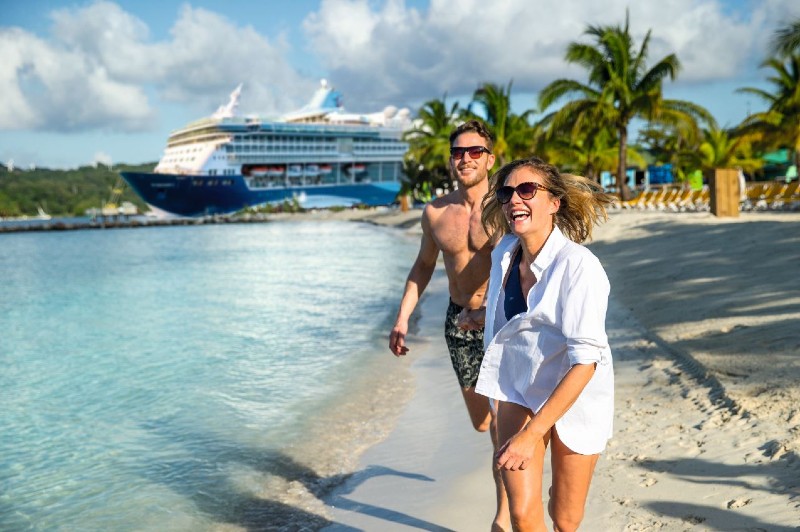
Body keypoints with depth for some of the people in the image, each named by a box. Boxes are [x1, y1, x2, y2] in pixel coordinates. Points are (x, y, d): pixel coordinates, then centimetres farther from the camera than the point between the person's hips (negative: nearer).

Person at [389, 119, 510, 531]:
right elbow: (424, 265, 13)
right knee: (481, 423, 17)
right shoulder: (435, 212, 0)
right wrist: (403, 318, 7)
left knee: (502, 425, -5)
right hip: (459, 321, 4)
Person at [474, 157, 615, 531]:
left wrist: (532, 433, -33)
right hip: (519, 388, 4)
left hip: (574, 397, -3)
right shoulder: (504, 252, -7)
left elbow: (585, 361, -30)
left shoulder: (578, 266, -26)